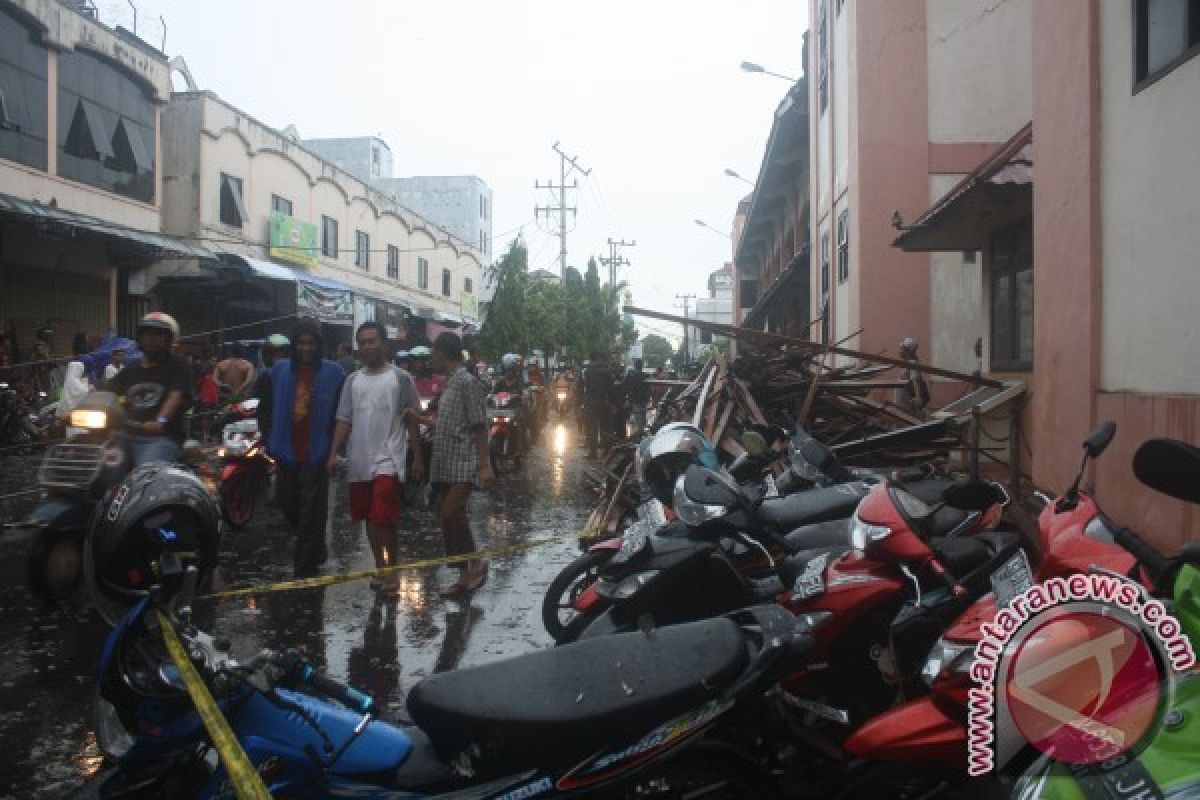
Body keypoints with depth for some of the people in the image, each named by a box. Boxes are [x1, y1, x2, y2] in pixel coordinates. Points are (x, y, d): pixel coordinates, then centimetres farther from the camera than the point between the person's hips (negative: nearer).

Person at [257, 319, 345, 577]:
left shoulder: (333, 373, -3)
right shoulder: (278, 371, 5)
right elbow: (265, 408, 10)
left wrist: (333, 445, -6)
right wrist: (270, 440, 4)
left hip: (317, 455, -4)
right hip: (287, 452, 4)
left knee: (312, 510, 0)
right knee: (287, 502, 13)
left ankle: (305, 563, 10)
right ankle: (314, 548, 36)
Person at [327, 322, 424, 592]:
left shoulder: (400, 377, 0)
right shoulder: (352, 380, 11)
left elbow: (411, 421, 0)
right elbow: (344, 420, 9)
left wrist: (418, 459, -1)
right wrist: (334, 453, -2)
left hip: (387, 459, -5)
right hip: (359, 461, 5)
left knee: (384, 518, -13)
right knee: (369, 518, 11)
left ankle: (392, 569, 1)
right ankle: (379, 565, 25)